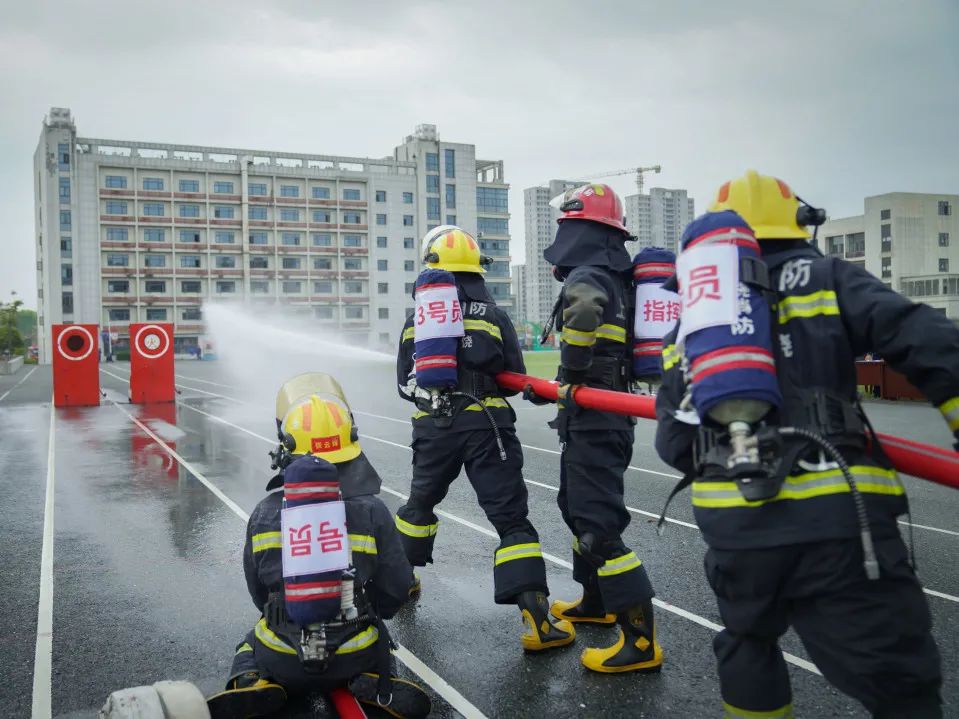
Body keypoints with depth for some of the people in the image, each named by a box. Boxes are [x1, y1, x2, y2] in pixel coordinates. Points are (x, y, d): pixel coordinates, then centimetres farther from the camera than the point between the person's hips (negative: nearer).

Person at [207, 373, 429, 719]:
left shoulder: (264, 515, -9)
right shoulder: (371, 511, -13)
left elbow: (258, 593, 3)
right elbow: (397, 590, -4)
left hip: (281, 659, 1)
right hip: (355, 656, 0)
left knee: (251, 644, 33)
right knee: (376, 636, 34)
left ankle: (251, 683, 1)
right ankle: (375, 684, 3)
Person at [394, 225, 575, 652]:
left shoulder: (416, 320, 6)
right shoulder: (494, 316, 1)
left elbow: (405, 385, 7)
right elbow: (517, 379, 2)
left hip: (432, 429, 3)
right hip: (485, 428, -2)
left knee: (421, 501, 26)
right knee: (510, 516, -4)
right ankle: (535, 619, -13)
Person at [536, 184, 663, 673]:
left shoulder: (587, 276, -15)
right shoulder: (617, 279, 15)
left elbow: (583, 309, -39)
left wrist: (572, 372, -24)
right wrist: (560, 385, 26)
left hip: (592, 417, -10)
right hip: (609, 410, 10)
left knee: (598, 524, -8)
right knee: (576, 505, 23)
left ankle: (641, 641, -4)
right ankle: (595, 601, 37)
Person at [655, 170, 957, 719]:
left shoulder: (689, 318, 18)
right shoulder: (826, 280, 7)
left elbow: (674, 445, 17)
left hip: (731, 522, 5)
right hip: (835, 516, -4)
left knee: (747, 638, 29)